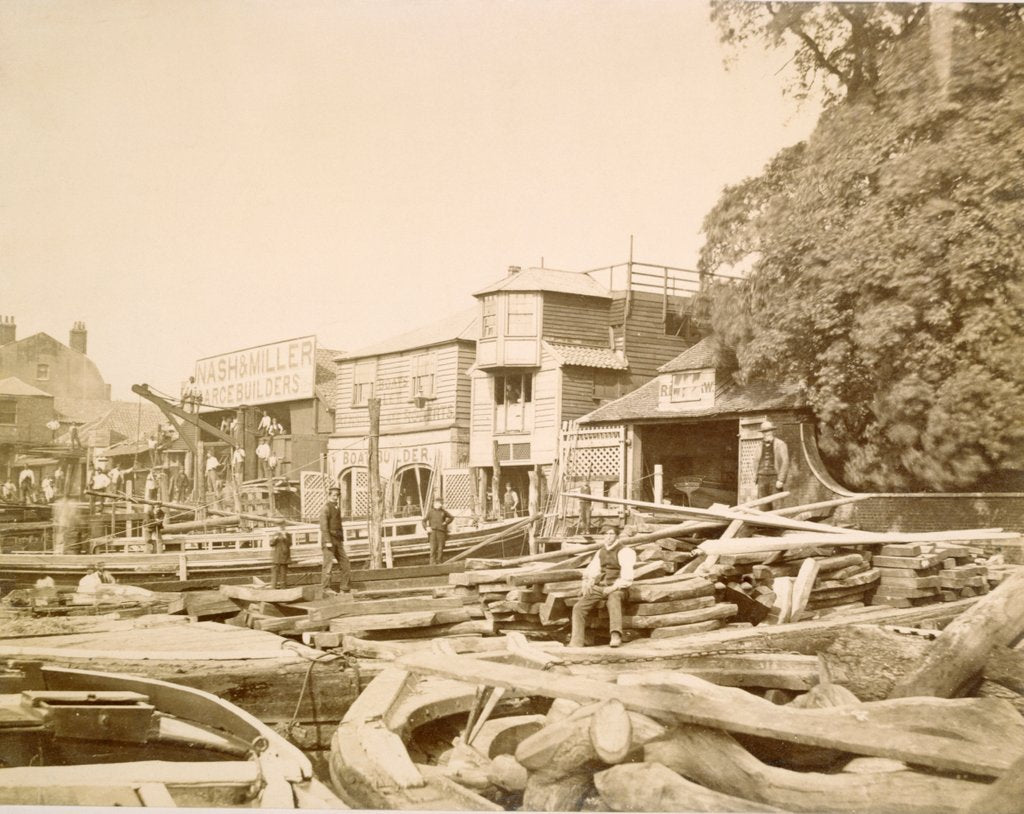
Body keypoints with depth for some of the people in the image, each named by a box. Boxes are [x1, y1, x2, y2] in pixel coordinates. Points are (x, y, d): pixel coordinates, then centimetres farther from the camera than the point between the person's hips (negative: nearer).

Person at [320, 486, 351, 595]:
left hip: (338, 541, 8)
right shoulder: (326, 509, -7)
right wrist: (327, 541, -21)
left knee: (345, 565, 5)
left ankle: (343, 589, 8)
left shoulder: (337, 509, 19)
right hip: (329, 541, -8)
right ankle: (326, 589, -5)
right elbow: (324, 526, -15)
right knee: (329, 564, -9)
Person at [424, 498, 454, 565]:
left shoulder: (443, 512, 12)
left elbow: (451, 517, 26)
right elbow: (424, 521, 13)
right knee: (433, 547, -12)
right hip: (433, 531, -1)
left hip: (441, 532, 1)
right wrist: (427, 527, -3)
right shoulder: (430, 512, 11)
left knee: (440, 548, -2)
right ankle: (433, 562, -14)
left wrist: (446, 523, 10)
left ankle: (439, 561, 6)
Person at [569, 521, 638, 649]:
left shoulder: (624, 552, -2)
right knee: (579, 607, -16)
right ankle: (575, 643, -17)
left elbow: (627, 578, -10)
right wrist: (587, 584, 0)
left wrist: (613, 588, -20)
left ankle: (616, 636, -59)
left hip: (616, 588, -6)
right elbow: (591, 571, 19)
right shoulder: (601, 552, 18)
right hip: (598, 587, 6)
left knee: (613, 598, -42)